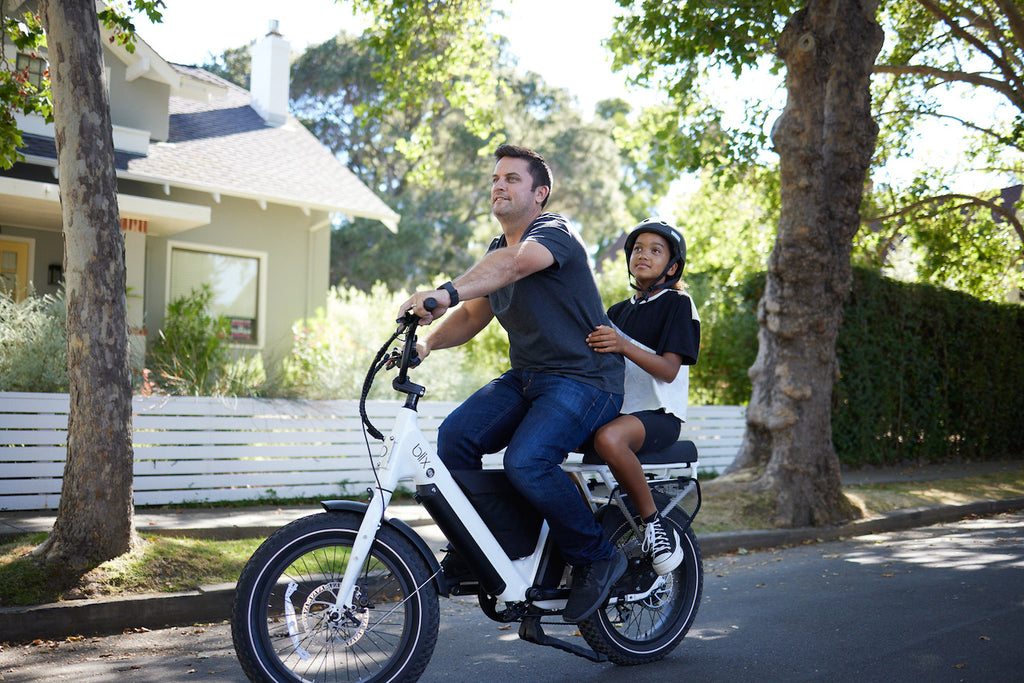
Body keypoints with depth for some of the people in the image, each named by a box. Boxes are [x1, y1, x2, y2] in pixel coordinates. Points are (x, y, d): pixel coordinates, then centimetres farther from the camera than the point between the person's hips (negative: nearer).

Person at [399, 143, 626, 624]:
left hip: (583, 379, -8)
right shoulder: (497, 249, 16)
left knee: (526, 462, -30)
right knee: (455, 437, -14)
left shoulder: (555, 232, -13)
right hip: (525, 377, 8)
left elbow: (515, 263, -36)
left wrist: (445, 292, -51)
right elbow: (472, 316, 14)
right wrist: (428, 343, -7)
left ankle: (597, 559, -7)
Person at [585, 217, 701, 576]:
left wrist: (623, 346, -27)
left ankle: (654, 522, -22)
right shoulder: (619, 311, 23)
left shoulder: (678, 304, 1)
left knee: (609, 438, -38)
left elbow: (669, 370, -12)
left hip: (659, 413, -7)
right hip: (615, 409, 7)